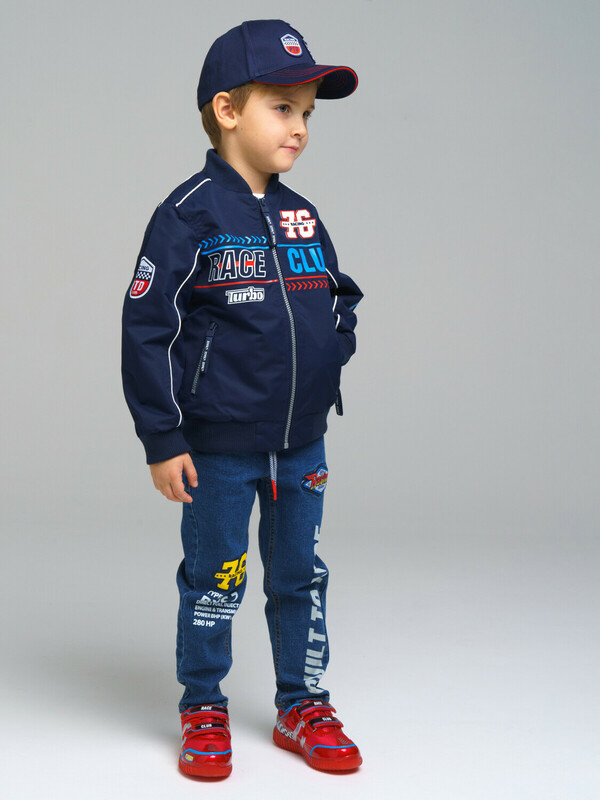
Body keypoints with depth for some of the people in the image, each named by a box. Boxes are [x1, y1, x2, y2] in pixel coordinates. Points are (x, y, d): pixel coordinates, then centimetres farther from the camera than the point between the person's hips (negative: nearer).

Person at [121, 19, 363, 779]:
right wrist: (162, 439, -13)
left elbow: (340, 297, 20)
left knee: (301, 578, 14)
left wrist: (329, 359, 0)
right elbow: (146, 329, -13)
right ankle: (203, 710, 26)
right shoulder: (190, 215, -11)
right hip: (218, 449, -5)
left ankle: (302, 706, 29)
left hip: (302, 443, 5)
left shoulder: (303, 217, 6)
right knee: (213, 582, 9)